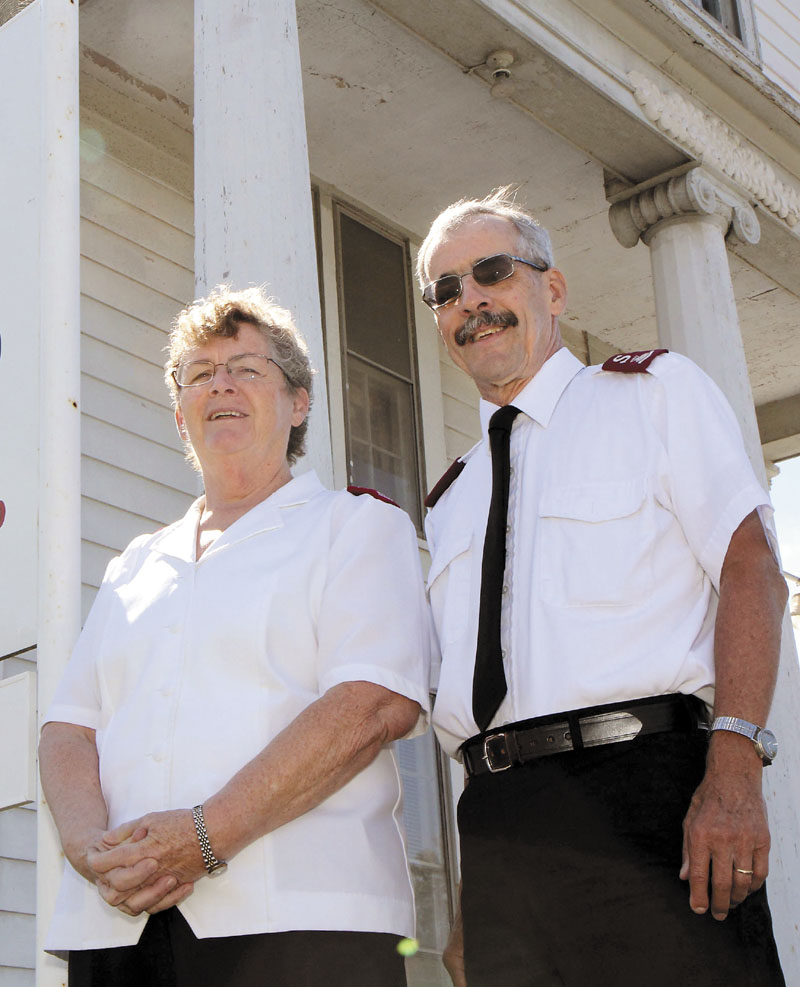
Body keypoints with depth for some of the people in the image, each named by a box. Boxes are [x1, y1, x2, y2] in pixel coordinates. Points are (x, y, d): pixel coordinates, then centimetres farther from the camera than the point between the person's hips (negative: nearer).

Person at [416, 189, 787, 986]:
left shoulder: (653, 391, 9)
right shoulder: (449, 503, 23)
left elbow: (749, 565, -5)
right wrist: (467, 911, 14)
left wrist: (734, 774, -19)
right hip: (497, 827, 5)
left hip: (644, 795, -5)